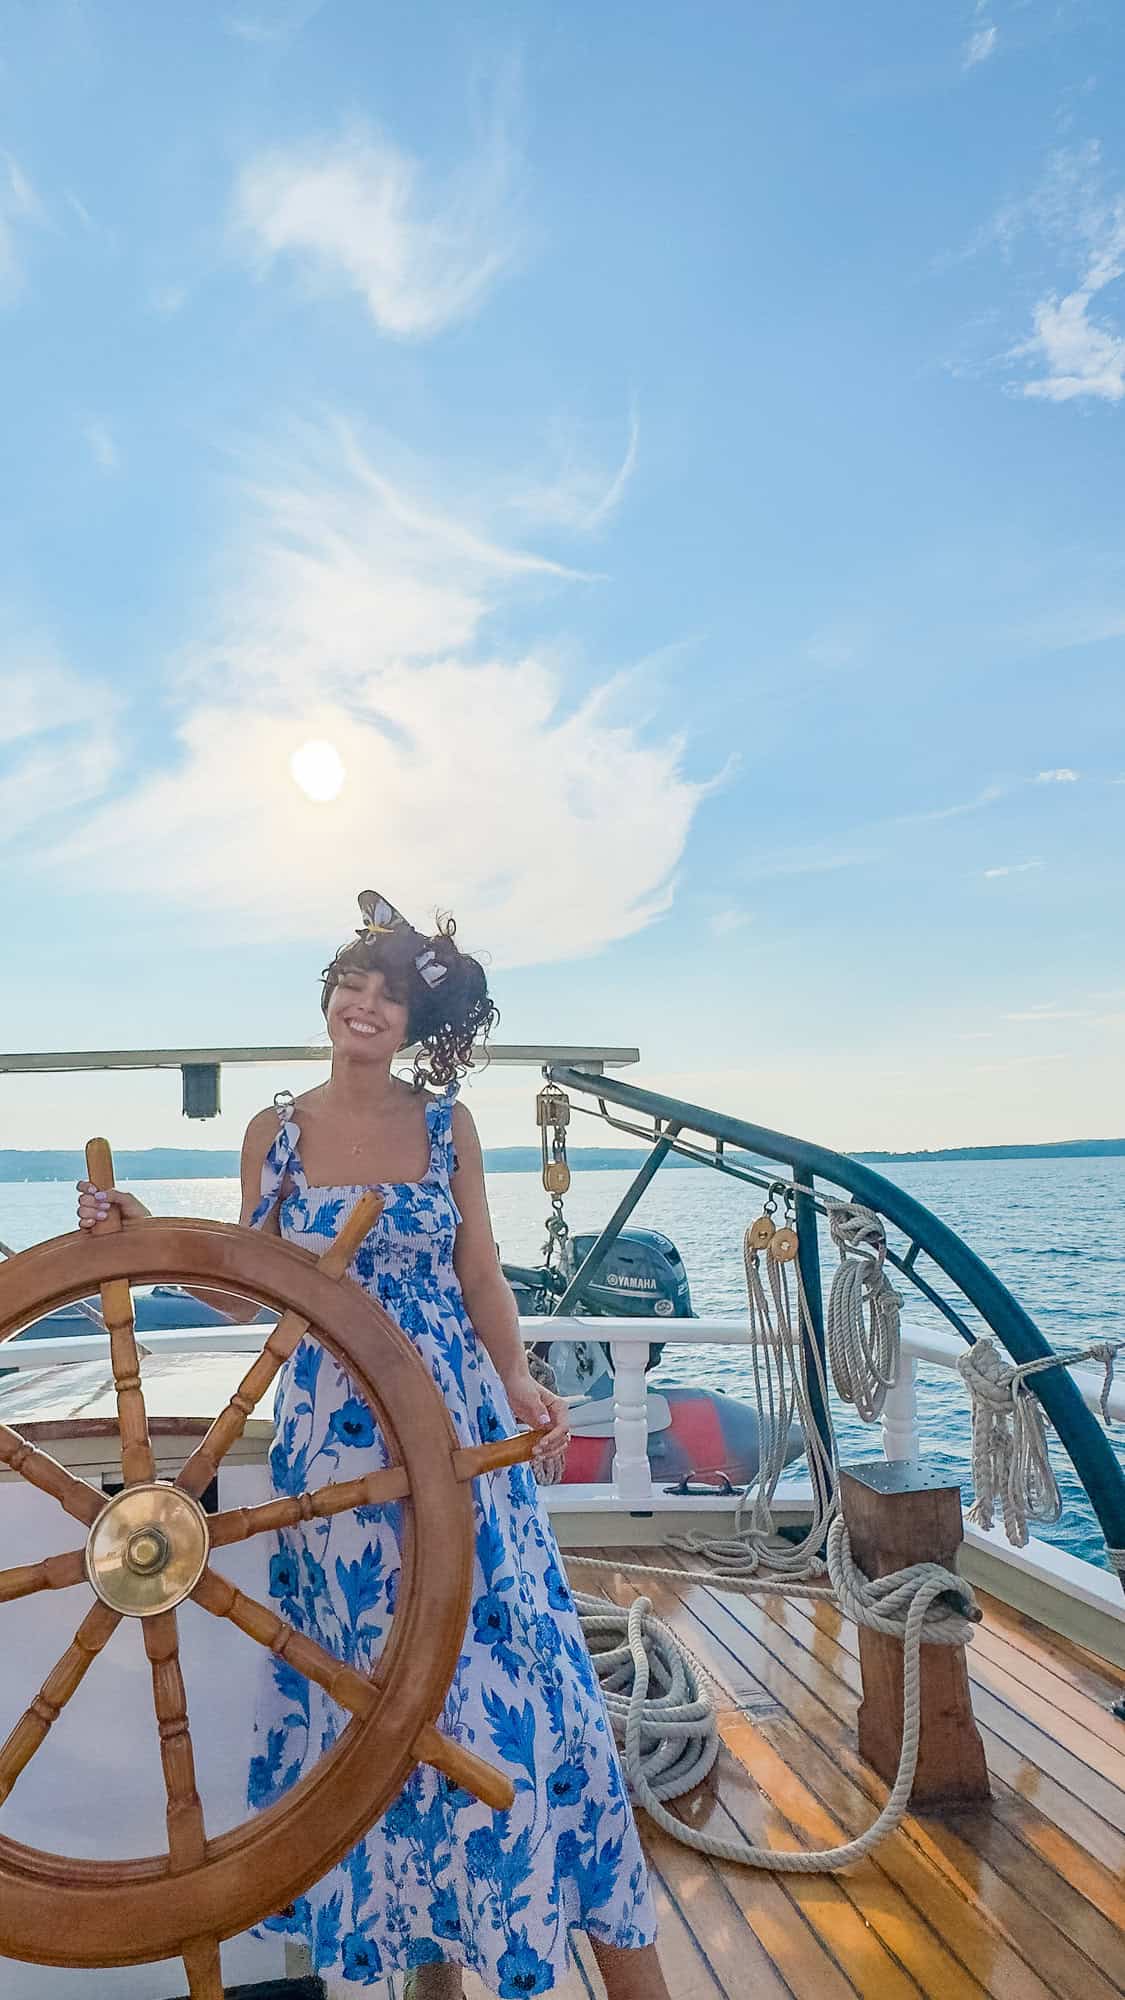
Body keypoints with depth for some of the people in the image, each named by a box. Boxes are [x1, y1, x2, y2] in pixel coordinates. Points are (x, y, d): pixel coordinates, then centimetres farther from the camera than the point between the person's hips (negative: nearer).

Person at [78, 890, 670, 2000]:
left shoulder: (446, 1123, 1)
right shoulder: (275, 1132, 2)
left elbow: (480, 1273, 2)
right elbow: (252, 1294, 5)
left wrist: (519, 1382, -11)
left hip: (452, 1416, -1)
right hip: (331, 1429, 1)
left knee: (494, 1658, 2)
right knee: (369, 1674, 11)